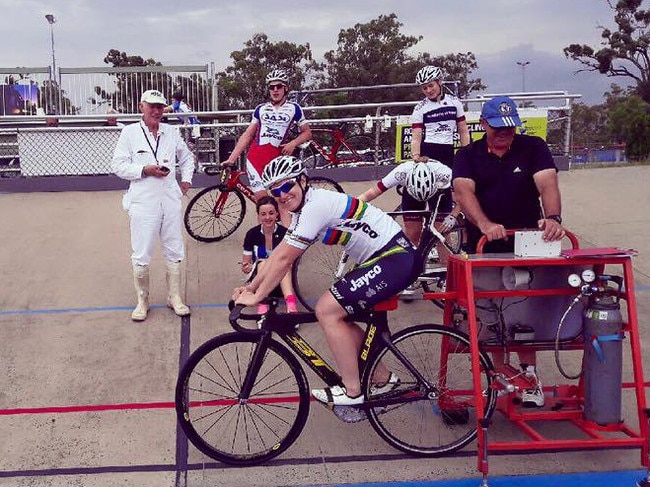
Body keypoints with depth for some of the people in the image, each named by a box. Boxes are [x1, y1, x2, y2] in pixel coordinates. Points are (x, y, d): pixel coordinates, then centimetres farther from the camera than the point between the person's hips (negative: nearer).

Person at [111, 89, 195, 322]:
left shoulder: (171, 132, 10)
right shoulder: (130, 132, -1)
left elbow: (187, 157, 24)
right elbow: (119, 165, -3)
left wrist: (186, 179, 11)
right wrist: (145, 170, -15)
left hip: (171, 200, 4)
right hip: (143, 201, -3)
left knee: (174, 251, 9)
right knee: (141, 256, 0)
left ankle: (175, 297, 22)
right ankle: (142, 301, 15)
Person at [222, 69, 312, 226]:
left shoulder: (293, 108, 6)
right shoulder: (261, 109, 10)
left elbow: (307, 132, 13)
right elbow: (247, 135, 11)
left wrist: (293, 143, -6)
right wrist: (231, 159, 4)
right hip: (255, 159, 2)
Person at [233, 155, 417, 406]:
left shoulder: (315, 205, -20)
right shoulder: (304, 207, 10)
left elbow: (284, 260, -19)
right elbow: (278, 253, 14)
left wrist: (256, 297, -10)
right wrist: (249, 288, 10)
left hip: (394, 260, -10)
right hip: (384, 258, 10)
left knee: (327, 310, -12)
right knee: (336, 315, 10)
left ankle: (352, 391, -2)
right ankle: (381, 377, 22)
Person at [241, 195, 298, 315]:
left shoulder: (285, 233, -9)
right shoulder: (252, 234, -6)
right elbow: (245, 268, -1)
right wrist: (247, 268, -25)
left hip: (281, 280, -1)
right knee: (262, 264, -31)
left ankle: (291, 305, -53)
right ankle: (262, 309, -48)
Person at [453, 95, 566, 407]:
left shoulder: (533, 148, 1)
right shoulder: (469, 155, 1)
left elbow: (547, 183, -16)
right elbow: (463, 190, -18)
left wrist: (552, 217, -37)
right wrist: (484, 224, -37)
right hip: (484, 247, 1)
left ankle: (528, 373, 6)